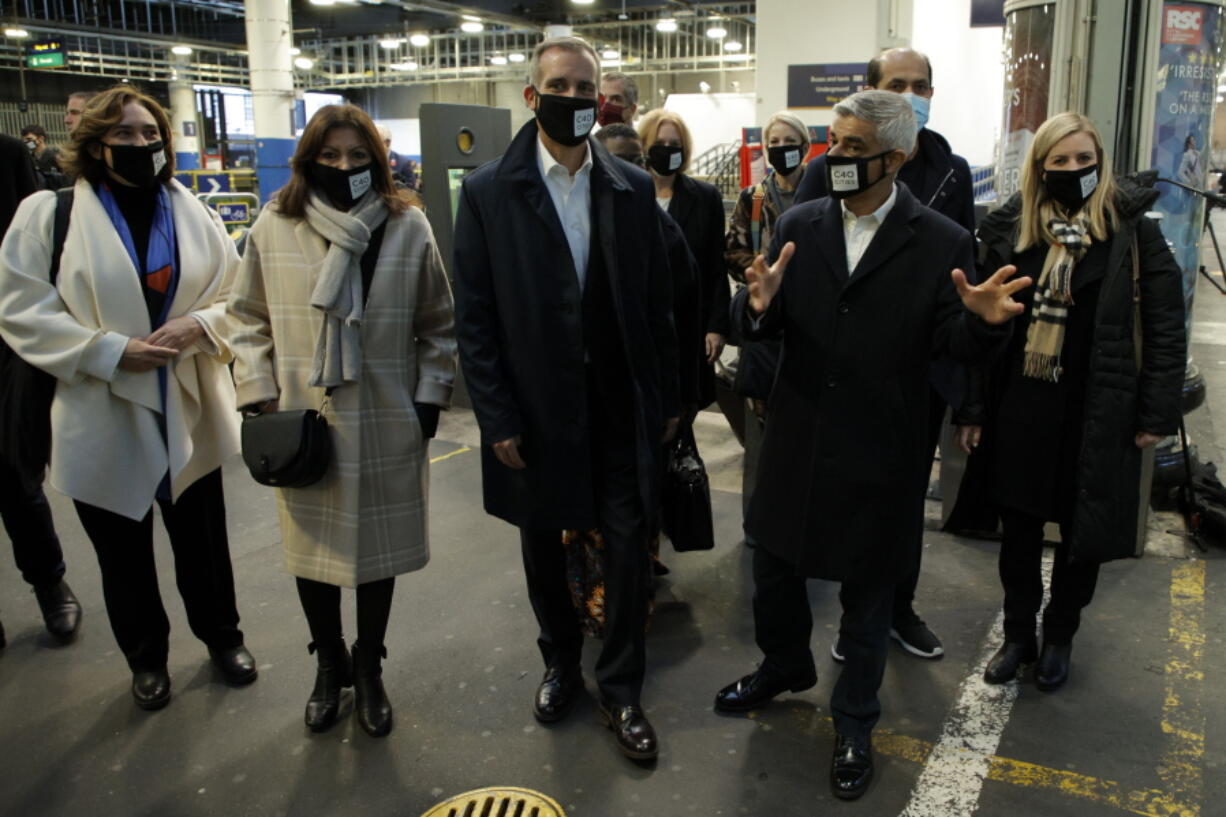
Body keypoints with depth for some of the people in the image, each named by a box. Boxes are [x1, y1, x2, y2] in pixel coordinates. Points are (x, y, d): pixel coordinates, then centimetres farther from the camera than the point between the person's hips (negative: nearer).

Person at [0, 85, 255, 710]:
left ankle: (222, 636, 38)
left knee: (203, 539, 15)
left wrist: (200, 324, -16)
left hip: (189, 415, 2)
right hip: (103, 420, -2)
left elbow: (238, 295, 5)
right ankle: (146, 658, 36)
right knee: (123, 553, 14)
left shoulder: (193, 213, 3)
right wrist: (112, 350, -20)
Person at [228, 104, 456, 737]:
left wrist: (430, 398, -1)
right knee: (312, 546, 13)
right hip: (302, 423, 1)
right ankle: (329, 665, 37)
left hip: (387, 425, 0)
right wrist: (259, 397, -2)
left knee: (379, 547, 12)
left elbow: (437, 326, 4)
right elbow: (249, 319, 6)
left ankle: (368, 668, 34)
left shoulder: (409, 227, -2)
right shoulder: (274, 226, -2)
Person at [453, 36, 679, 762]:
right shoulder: (488, 192, -4)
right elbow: (475, 316, -5)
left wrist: (667, 398, 4)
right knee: (542, 547, 15)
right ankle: (561, 665, 39)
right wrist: (496, 419, -9)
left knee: (629, 548, 3)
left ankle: (622, 689, 23)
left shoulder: (634, 189, 1)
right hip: (535, 411, 0)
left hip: (622, 409, 1)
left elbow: (657, 302, 5)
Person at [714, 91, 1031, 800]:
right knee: (775, 563, 20)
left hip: (878, 451, -3)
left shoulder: (943, 243, -8)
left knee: (867, 589, 13)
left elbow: (953, 343, -10)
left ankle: (855, 720, 36)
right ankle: (785, 666, 49)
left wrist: (983, 321, -32)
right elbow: (761, 326, -3)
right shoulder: (799, 225, 0)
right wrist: (759, 305, -26)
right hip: (796, 441, 3)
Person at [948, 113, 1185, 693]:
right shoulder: (1009, 231, 0)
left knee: (1084, 534, 12)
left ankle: (1059, 636, 33)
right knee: (1019, 530, 11)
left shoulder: (1132, 230, -5)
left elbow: (1165, 325, -3)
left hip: (1099, 414, -1)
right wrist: (970, 410, 0)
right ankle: (1018, 635, 29)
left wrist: (1157, 414, -6)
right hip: (1019, 410, 2)